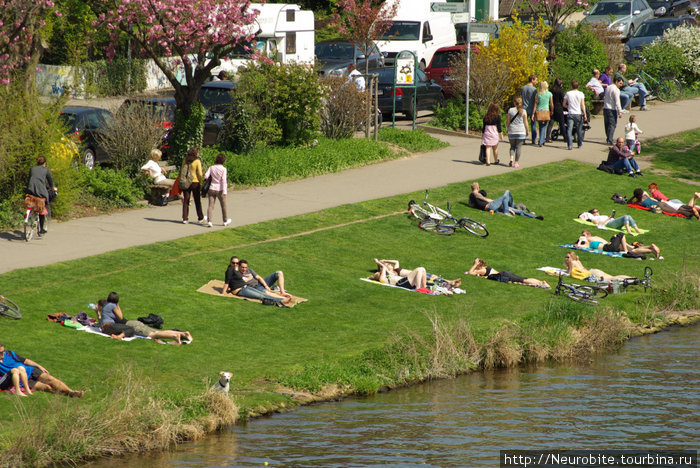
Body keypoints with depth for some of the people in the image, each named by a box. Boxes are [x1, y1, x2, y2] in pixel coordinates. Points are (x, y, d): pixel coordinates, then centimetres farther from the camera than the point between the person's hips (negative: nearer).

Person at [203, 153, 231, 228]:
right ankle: (225, 220, 28)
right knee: (223, 205, 14)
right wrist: (225, 191, -16)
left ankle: (209, 221, -12)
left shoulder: (211, 168, 1)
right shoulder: (223, 169, -9)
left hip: (212, 188, 2)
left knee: (210, 205, 1)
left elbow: (206, 176, -6)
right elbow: (224, 180, -15)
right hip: (220, 190, -2)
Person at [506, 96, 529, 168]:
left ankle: (511, 158, -7)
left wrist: (507, 129, 16)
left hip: (512, 131, 1)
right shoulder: (523, 111, -5)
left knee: (512, 146, 15)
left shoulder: (510, 110, -4)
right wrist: (527, 130, 12)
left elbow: (507, 121, 1)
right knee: (518, 147, 5)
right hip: (521, 131, -1)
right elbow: (525, 122, -1)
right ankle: (516, 162, 4)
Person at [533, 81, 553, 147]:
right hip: (546, 111, -1)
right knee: (543, 127, 3)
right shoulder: (549, 94, -2)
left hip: (538, 111, 1)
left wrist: (533, 113, 2)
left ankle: (542, 141, 20)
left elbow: (535, 104, -1)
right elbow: (551, 104, 1)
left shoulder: (538, 94, -2)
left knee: (540, 127, 13)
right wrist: (552, 112, 16)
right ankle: (541, 142, -7)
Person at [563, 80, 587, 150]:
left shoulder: (568, 94, 0)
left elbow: (564, 105, 5)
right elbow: (583, 105, -5)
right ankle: (580, 144, 26)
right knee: (579, 130, 14)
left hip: (570, 114, 0)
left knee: (569, 130, -5)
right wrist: (585, 115, 2)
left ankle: (569, 145, -17)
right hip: (578, 114, 0)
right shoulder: (580, 94, -3)